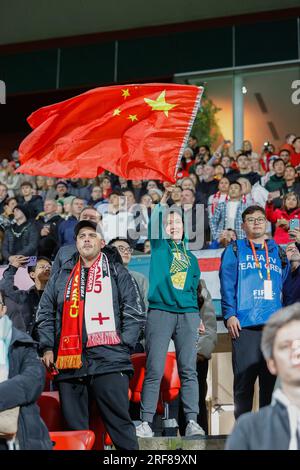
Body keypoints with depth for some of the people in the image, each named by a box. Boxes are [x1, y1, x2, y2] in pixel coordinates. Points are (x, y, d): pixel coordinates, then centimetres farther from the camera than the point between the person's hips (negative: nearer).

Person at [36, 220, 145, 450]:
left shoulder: (116, 272, 10)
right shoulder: (62, 275, 19)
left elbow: (135, 313, 5)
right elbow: (45, 313, 19)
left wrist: (123, 345, -5)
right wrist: (47, 347, 7)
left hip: (109, 361, -3)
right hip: (69, 362, 3)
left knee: (119, 422, -8)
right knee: (74, 427, 6)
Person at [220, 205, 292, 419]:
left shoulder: (278, 252, 21)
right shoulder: (234, 251, 12)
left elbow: (287, 287, 20)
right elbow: (227, 284, 2)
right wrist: (229, 314, -9)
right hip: (244, 324, -3)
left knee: (272, 376, 3)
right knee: (244, 377, -6)